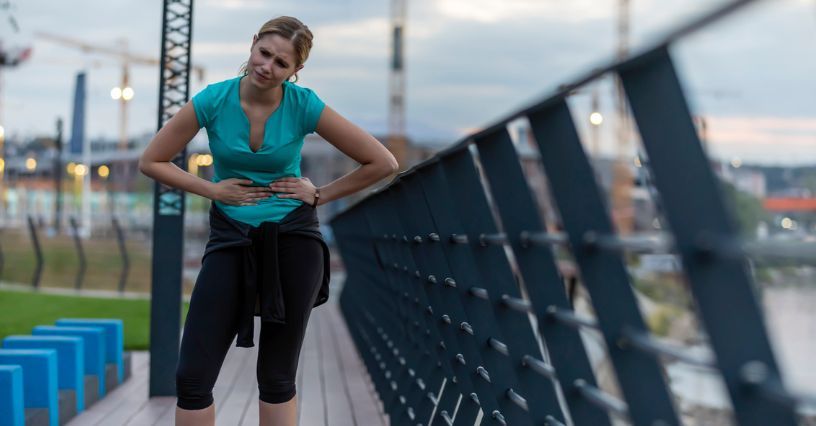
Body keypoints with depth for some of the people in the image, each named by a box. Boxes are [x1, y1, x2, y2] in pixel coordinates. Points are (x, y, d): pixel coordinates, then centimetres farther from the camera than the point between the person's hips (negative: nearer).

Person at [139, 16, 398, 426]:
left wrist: (320, 194, -3)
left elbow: (382, 162, -4)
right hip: (230, 240, 1)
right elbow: (151, 162, 1)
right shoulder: (213, 99, -8)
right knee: (192, 377, -6)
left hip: (293, 241, -1)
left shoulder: (304, 105, -9)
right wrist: (211, 189, -6)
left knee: (277, 378, 8)